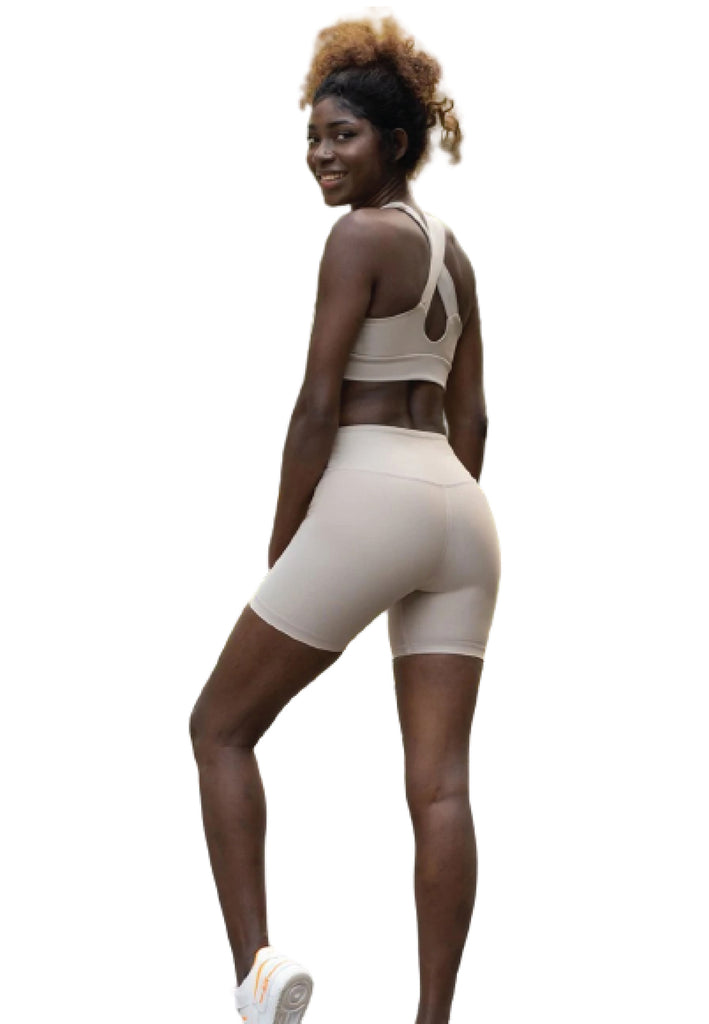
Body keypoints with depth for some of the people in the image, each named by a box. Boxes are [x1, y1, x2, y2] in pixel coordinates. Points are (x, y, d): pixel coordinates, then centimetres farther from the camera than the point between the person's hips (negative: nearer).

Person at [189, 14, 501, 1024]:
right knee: (438, 783, 3)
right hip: (461, 511, 8)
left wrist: (282, 550, -4)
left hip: (368, 494, -8)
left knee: (221, 724, 6)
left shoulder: (360, 234, -7)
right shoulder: (451, 249, 18)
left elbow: (318, 405, -11)